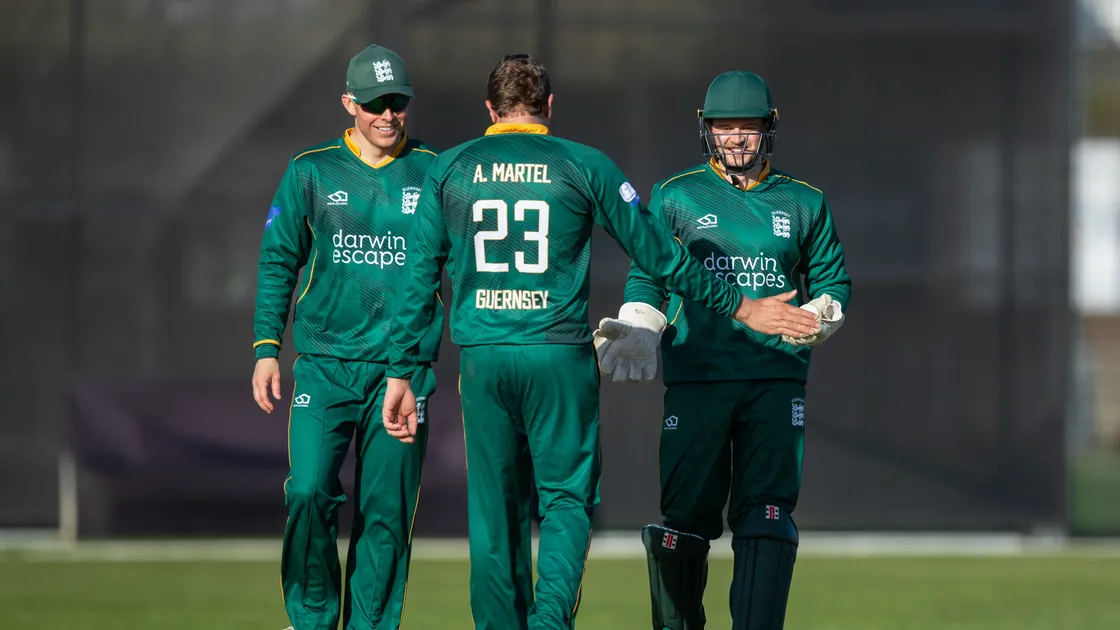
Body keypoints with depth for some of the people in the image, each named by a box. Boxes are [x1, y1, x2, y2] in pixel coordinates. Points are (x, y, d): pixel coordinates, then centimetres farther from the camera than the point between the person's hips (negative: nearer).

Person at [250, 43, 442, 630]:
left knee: (386, 511, -1)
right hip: (324, 366, 0)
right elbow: (278, 262, 9)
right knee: (309, 494, -12)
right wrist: (267, 348, 0)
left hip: (404, 367, 0)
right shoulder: (310, 172, 7)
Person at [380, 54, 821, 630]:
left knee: (493, 510, 10)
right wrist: (739, 307, 15)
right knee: (566, 498, 3)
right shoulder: (586, 166, 2)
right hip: (561, 355, -2)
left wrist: (401, 371, 11)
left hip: (482, 358, 2)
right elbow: (658, 254, 5)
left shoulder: (449, 169, 8)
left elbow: (419, 275, 6)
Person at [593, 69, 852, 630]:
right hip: (695, 378, -1)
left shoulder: (803, 204, 13)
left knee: (767, 516, -10)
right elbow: (647, 277, 9)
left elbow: (832, 281, 17)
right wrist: (636, 334, -9)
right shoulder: (675, 197, 10)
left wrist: (819, 317, -5)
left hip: (776, 379, 1)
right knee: (686, 515, -4)